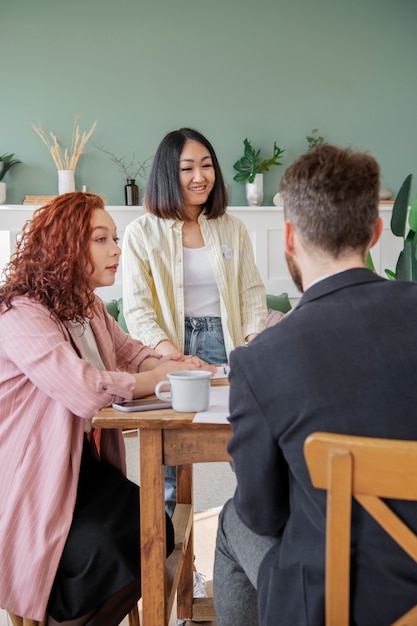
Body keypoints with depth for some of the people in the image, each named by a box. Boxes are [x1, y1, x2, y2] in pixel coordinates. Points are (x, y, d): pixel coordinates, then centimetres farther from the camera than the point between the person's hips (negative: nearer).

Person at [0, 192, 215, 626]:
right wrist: (159, 378, -17)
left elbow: (130, 352, 19)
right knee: (106, 552, -24)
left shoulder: (89, 308, 10)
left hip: (83, 461, 9)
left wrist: (170, 363, -6)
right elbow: (86, 389, -33)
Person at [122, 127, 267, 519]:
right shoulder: (142, 232, 1)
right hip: (171, 349, -2)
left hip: (226, 344, 2)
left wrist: (255, 340, -9)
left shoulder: (232, 229, 11)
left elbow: (252, 292, 10)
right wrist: (167, 350, -21)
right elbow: (137, 307, -4)